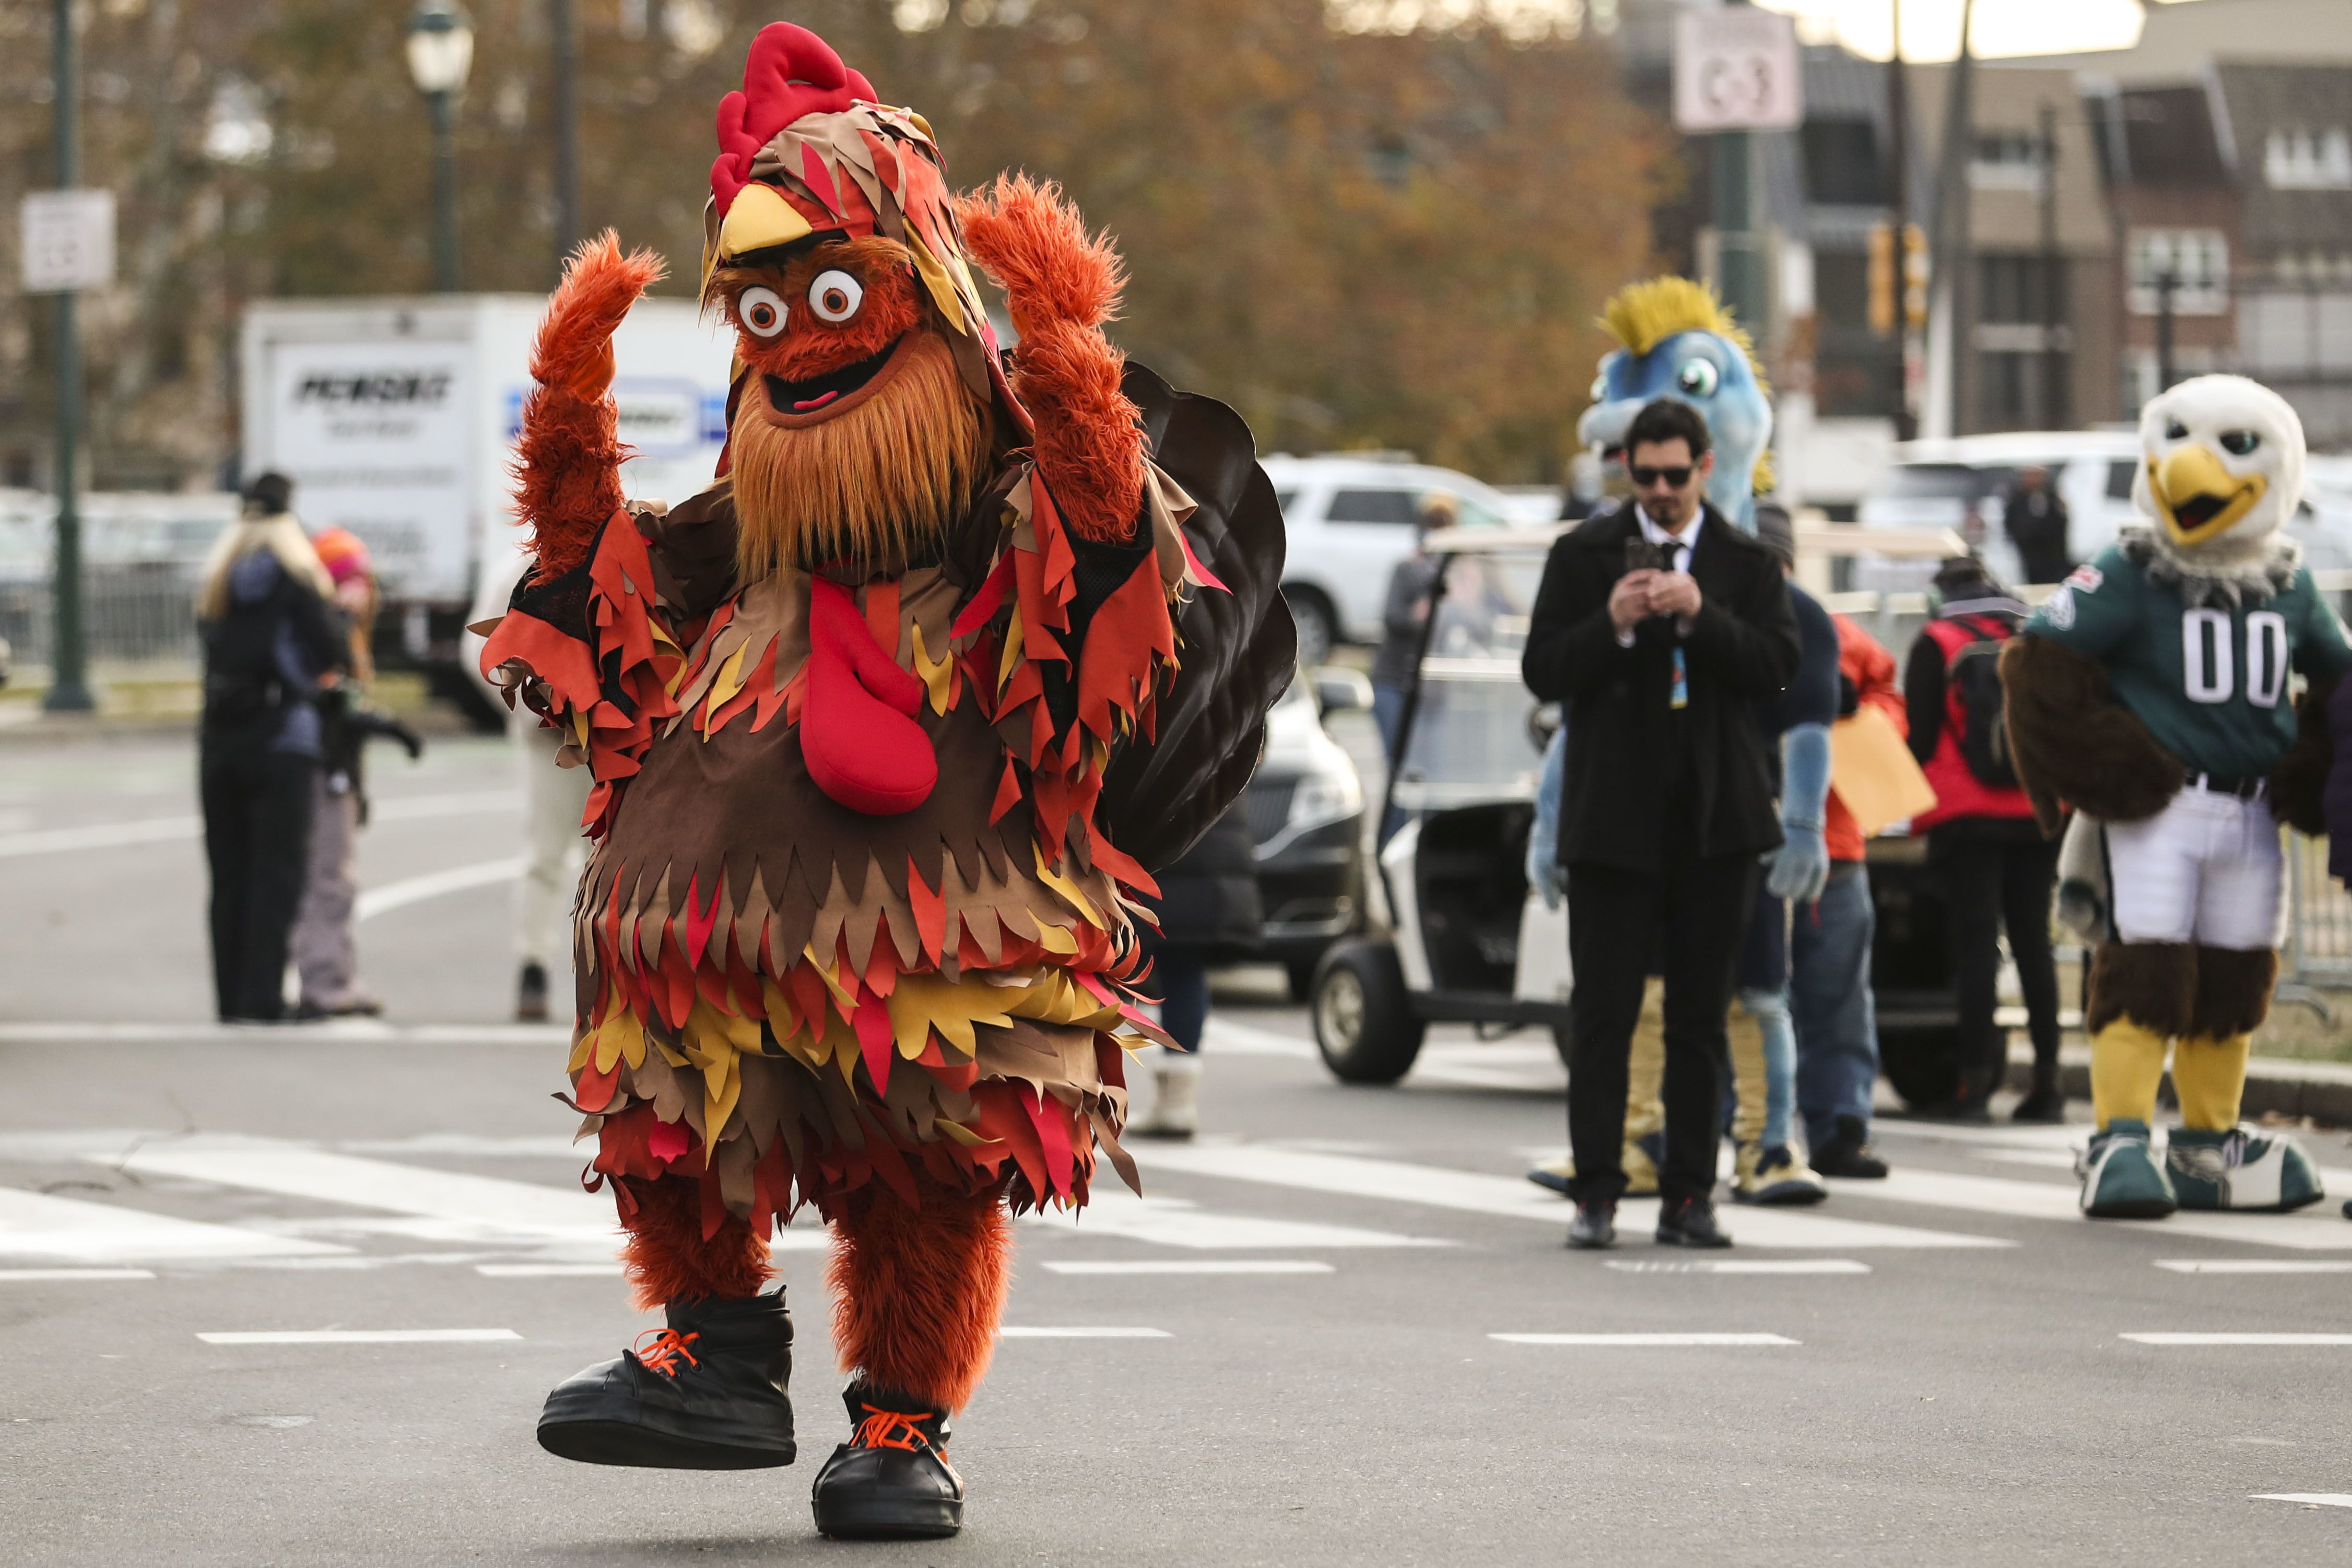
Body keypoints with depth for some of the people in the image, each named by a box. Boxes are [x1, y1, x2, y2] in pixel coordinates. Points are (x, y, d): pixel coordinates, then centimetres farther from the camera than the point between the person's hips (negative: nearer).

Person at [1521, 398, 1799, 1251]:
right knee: (1603, 1014, -5)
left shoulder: (1746, 563, 9)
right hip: (1613, 816, -1)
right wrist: (1611, 626, -15)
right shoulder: (1584, 555, 6)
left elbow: (1777, 666, -3)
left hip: (1715, 818, 1)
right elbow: (1543, 672, 0)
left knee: (1700, 1018, 4)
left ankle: (1689, 1197, 7)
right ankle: (1596, 1195, -3)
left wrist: (1703, 618, -16)